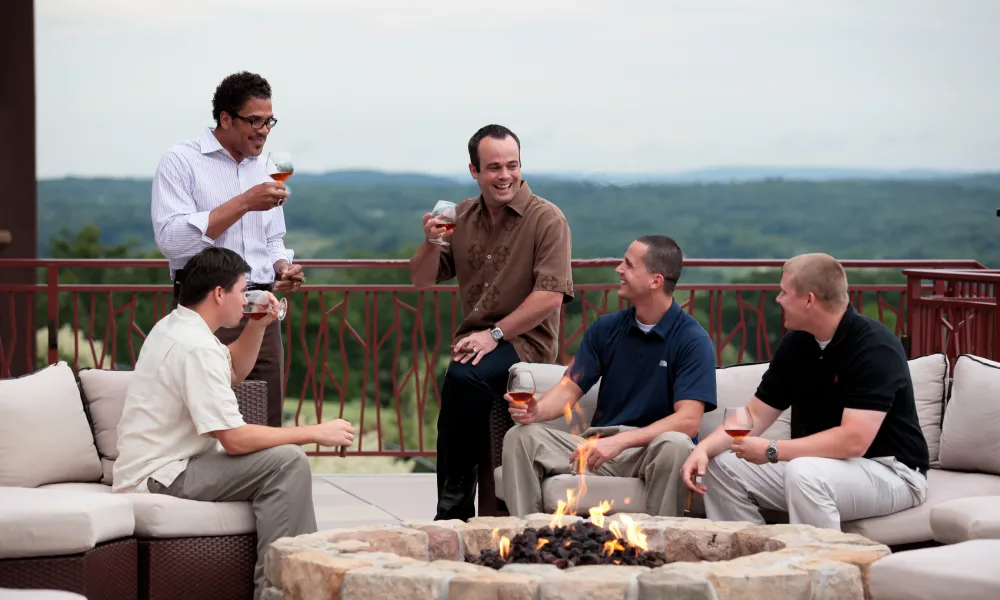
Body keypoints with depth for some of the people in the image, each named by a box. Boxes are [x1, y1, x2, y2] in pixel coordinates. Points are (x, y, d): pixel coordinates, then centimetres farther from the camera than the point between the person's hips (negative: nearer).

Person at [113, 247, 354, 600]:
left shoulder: (176, 327, 10)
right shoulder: (195, 346, -22)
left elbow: (235, 372, 28)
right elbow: (235, 439, -25)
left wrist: (258, 326, 10)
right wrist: (316, 432, -17)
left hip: (161, 464, 11)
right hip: (158, 478, -11)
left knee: (287, 457, 19)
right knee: (288, 461, -21)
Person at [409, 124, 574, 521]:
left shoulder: (546, 219, -3)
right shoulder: (461, 217, 14)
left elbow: (551, 295, -13)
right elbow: (422, 280, 17)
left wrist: (495, 333, -18)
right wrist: (432, 243, -4)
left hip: (524, 341, -4)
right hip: (474, 339, 4)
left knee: (464, 377, -34)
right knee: (464, 381, -29)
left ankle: (453, 506, -20)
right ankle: (453, 510, -18)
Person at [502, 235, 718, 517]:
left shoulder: (693, 340, -7)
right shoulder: (606, 328, 10)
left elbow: (688, 421, -17)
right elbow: (570, 388, 8)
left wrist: (619, 441, -28)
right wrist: (537, 410, -16)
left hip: (652, 450, -5)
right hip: (599, 445, 5)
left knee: (674, 445, -38)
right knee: (521, 436, -14)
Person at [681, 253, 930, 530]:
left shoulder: (874, 347, -22)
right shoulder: (796, 343, 2)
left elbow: (853, 440, -30)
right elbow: (755, 413, 7)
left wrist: (772, 451, -25)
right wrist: (704, 448, -11)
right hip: (820, 463, 8)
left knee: (805, 474, -36)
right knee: (720, 466, -1)